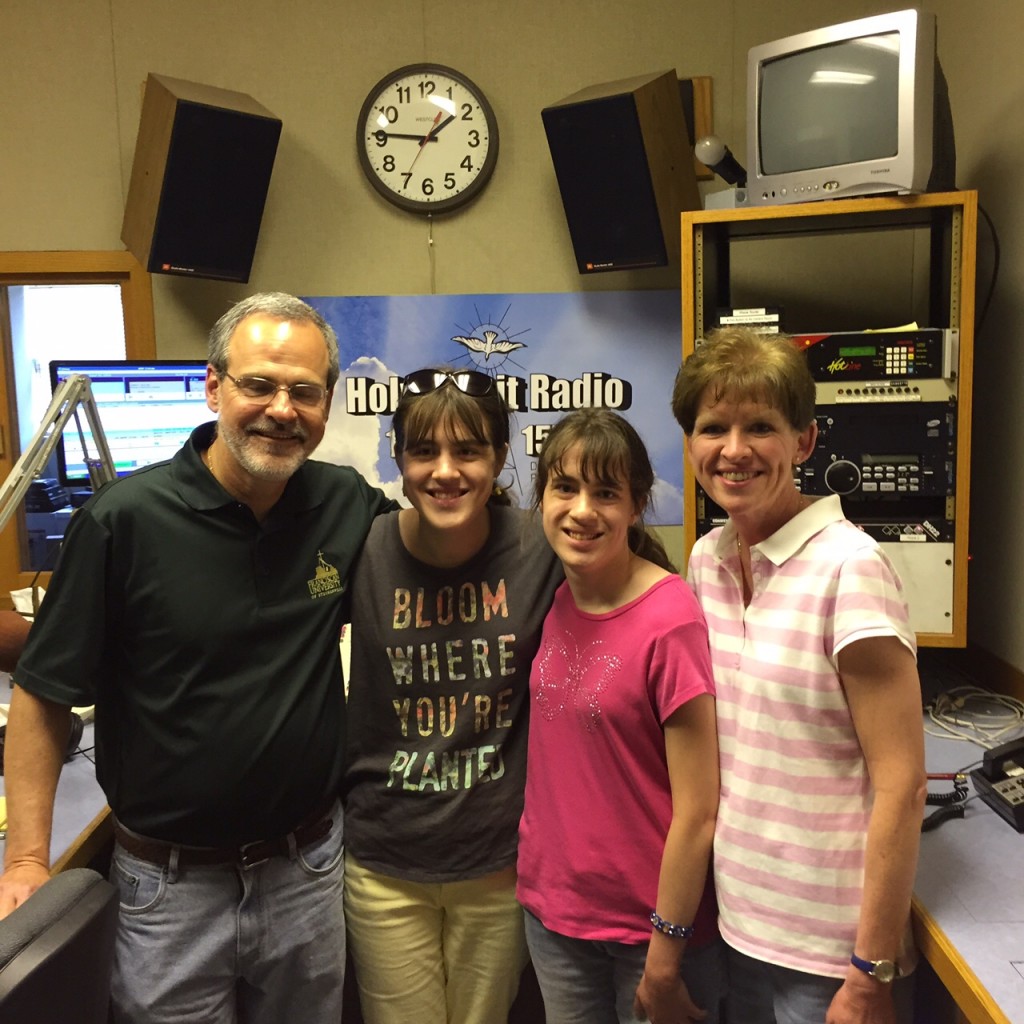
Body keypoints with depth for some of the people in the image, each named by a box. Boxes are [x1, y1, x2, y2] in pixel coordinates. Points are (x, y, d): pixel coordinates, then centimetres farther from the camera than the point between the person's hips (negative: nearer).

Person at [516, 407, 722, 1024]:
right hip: (552, 908, 5)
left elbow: (697, 815, -18)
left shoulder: (670, 622, -22)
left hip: (653, 921, -5)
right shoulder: (554, 604, -3)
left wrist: (664, 959, -12)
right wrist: (540, 878, 4)